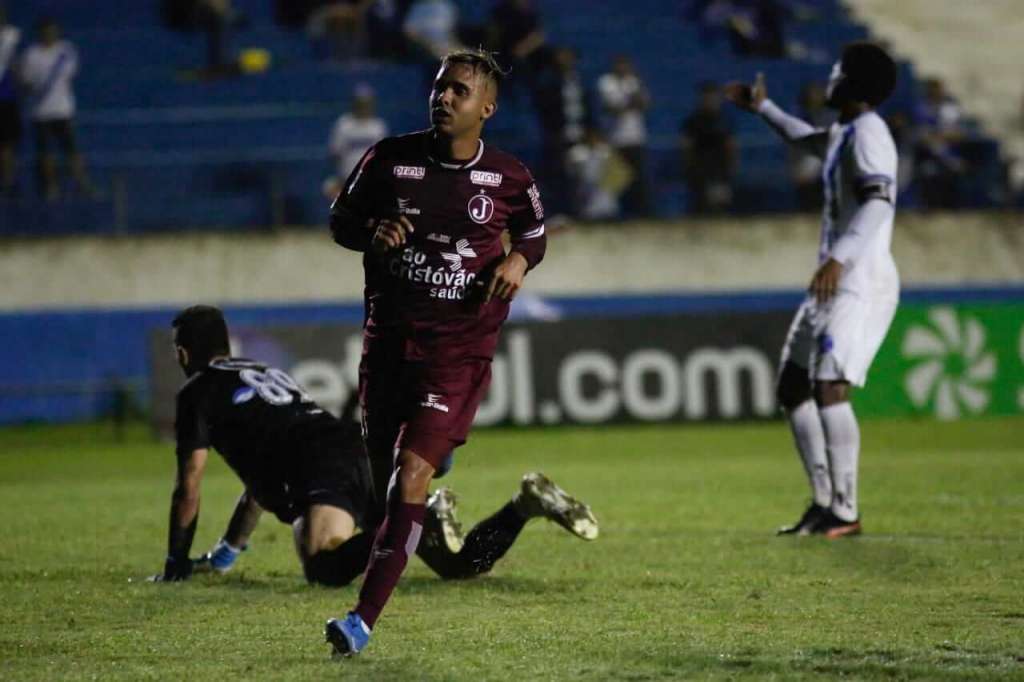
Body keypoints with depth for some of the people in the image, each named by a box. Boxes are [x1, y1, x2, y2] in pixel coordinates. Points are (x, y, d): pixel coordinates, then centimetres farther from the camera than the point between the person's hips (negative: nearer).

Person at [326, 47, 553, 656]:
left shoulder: (509, 178, -2)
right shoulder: (391, 158, -1)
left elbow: (535, 234, 16)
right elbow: (341, 219, 10)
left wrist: (519, 260, -6)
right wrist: (372, 233, -12)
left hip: (460, 349, -3)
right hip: (390, 338, 3)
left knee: (411, 476, -16)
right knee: (380, 469, 11)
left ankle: (365, 620, -19)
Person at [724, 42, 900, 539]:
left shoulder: (867, 132, -13)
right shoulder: (844, 134, 17)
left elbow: (879, 200, -28)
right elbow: (811, 140, 43)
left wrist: (840, 257, -40)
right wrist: (763, 109, 53)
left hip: (862, 282, -11)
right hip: (834, 281, 11)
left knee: (829, 386, -21)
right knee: (793, 389, 12)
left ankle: (845, 512, -20)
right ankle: (824, 503, 15)